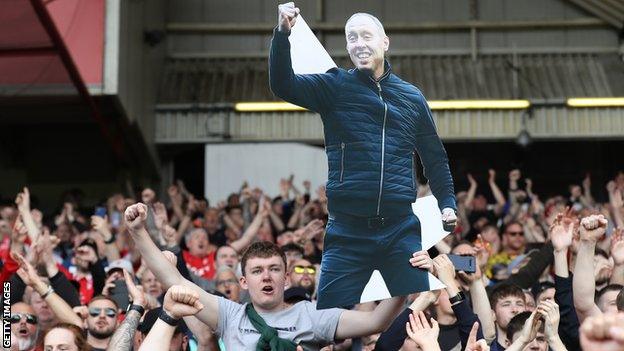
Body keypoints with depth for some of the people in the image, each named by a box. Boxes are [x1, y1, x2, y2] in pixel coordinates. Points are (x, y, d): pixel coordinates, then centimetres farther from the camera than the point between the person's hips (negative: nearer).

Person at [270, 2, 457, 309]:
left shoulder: (412, 97, 12)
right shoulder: (335, 87, 6)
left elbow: (434, 157, 20)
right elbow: (284, 86, -9)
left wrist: (447, 203, 9)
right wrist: (283, 34, -23)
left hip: (400, 231, 2)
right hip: (347, 232, -1)